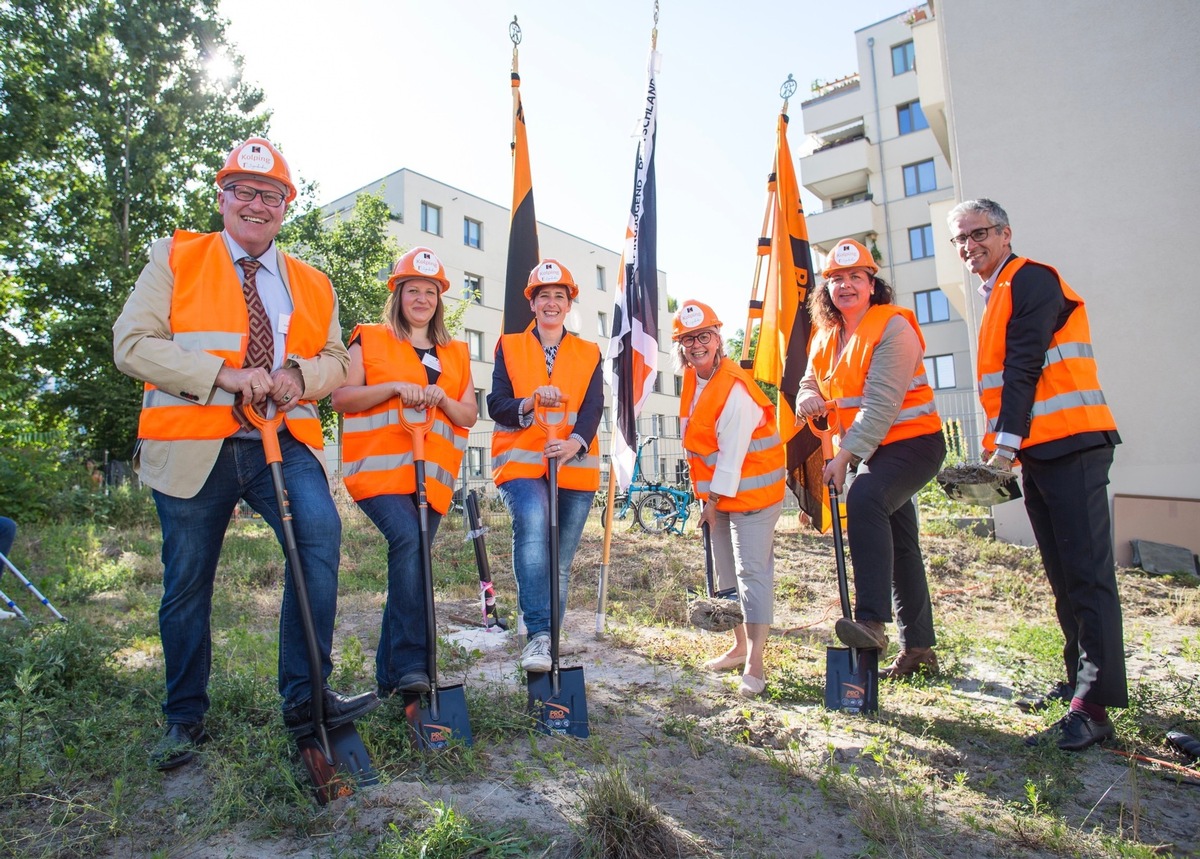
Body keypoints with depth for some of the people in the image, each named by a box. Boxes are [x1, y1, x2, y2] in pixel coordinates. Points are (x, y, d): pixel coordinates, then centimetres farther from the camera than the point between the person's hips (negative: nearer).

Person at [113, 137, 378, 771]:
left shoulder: (312, 284, 15)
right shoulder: (174, 259, 7)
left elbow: (337, 361, 13)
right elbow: (132, 344, -4)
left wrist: (300, 375, -10)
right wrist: (225, 375, -18)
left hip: (284, 442, 2)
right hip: (193, 447, -1)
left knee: (320, 533, -24)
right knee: (187, 583, 7)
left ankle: (305, 697, -13)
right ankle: (185, 719, 28)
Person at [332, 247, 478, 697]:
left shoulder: (456, 355, 19)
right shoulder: (370, 340, 9)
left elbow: (470, 416, 15)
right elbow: (341, 397, 0)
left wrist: (441, 399, -6)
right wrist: (395, 387, -13)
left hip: (432, 475, 4)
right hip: (380, 468, -4)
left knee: (411, 563, 5)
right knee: (409, 539, -28)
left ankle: (390, 676, 17)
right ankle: (409, 664, -24)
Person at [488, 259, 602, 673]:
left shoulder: (589, 354, 14)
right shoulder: (509, 347, 12)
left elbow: (593, 408, 0)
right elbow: (496, 405, 2)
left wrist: (576, 441, -21)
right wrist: (529, 403, -20)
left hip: (575, 466, 2)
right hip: (521, 461, -2)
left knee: (561, 563, 4)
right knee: (532, 521, -31)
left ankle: (546, 642, 18)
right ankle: (539, 634, -28)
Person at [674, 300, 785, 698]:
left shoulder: (735, 388, -23)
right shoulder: (692, 381, 4)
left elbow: (733, 452, -22)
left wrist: (715, 499, -16)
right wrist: (706, 496, 12)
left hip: (750, 491, -9)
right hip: (715, 492, 9)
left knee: (753, 572, -7)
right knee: (725, 572, 15)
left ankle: (754, 665, -1)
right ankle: (739, 646, 30)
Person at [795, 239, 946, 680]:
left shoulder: (893, 326, -16)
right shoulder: (826, 336, 8)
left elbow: (881, 403, -24)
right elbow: (811, 382, 12)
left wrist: (844, 455, -28)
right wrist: (808, 399, -13)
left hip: (913, 441, -8)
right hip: (870, 450, 8)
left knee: (864, 497, -35)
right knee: (898, 545, 13)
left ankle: (871, 620, -35)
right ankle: (918, 648, 25)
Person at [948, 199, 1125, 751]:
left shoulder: (1032, 280, -6)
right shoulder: (997, 296, 22)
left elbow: (1023, 369, -16)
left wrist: (1006, 441, -20)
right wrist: (1003, 447, 14)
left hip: (1071, 444, -9)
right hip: (1035, 450, 9)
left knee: (1087, 573, -11)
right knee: (1063, 575, 13)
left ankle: (1093, 709, -11)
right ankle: (1081, 679, 22)